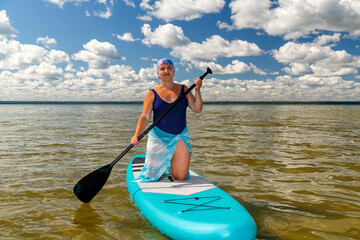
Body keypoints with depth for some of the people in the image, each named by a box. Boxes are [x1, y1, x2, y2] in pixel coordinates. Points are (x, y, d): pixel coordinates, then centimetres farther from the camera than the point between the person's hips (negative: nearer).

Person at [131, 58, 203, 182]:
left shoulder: (184, 89, 6)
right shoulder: (153, 94, -1)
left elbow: (197, 109, -1)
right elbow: (144, 117, -8)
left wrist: (197, 90, -14)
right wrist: (136, 135, -22)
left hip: (180, 137, 2)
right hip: (158, 137, -1)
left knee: (181, 177, 3)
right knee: (153, 177, 5)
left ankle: (169, 165, 36)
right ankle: (163, 166, 40)